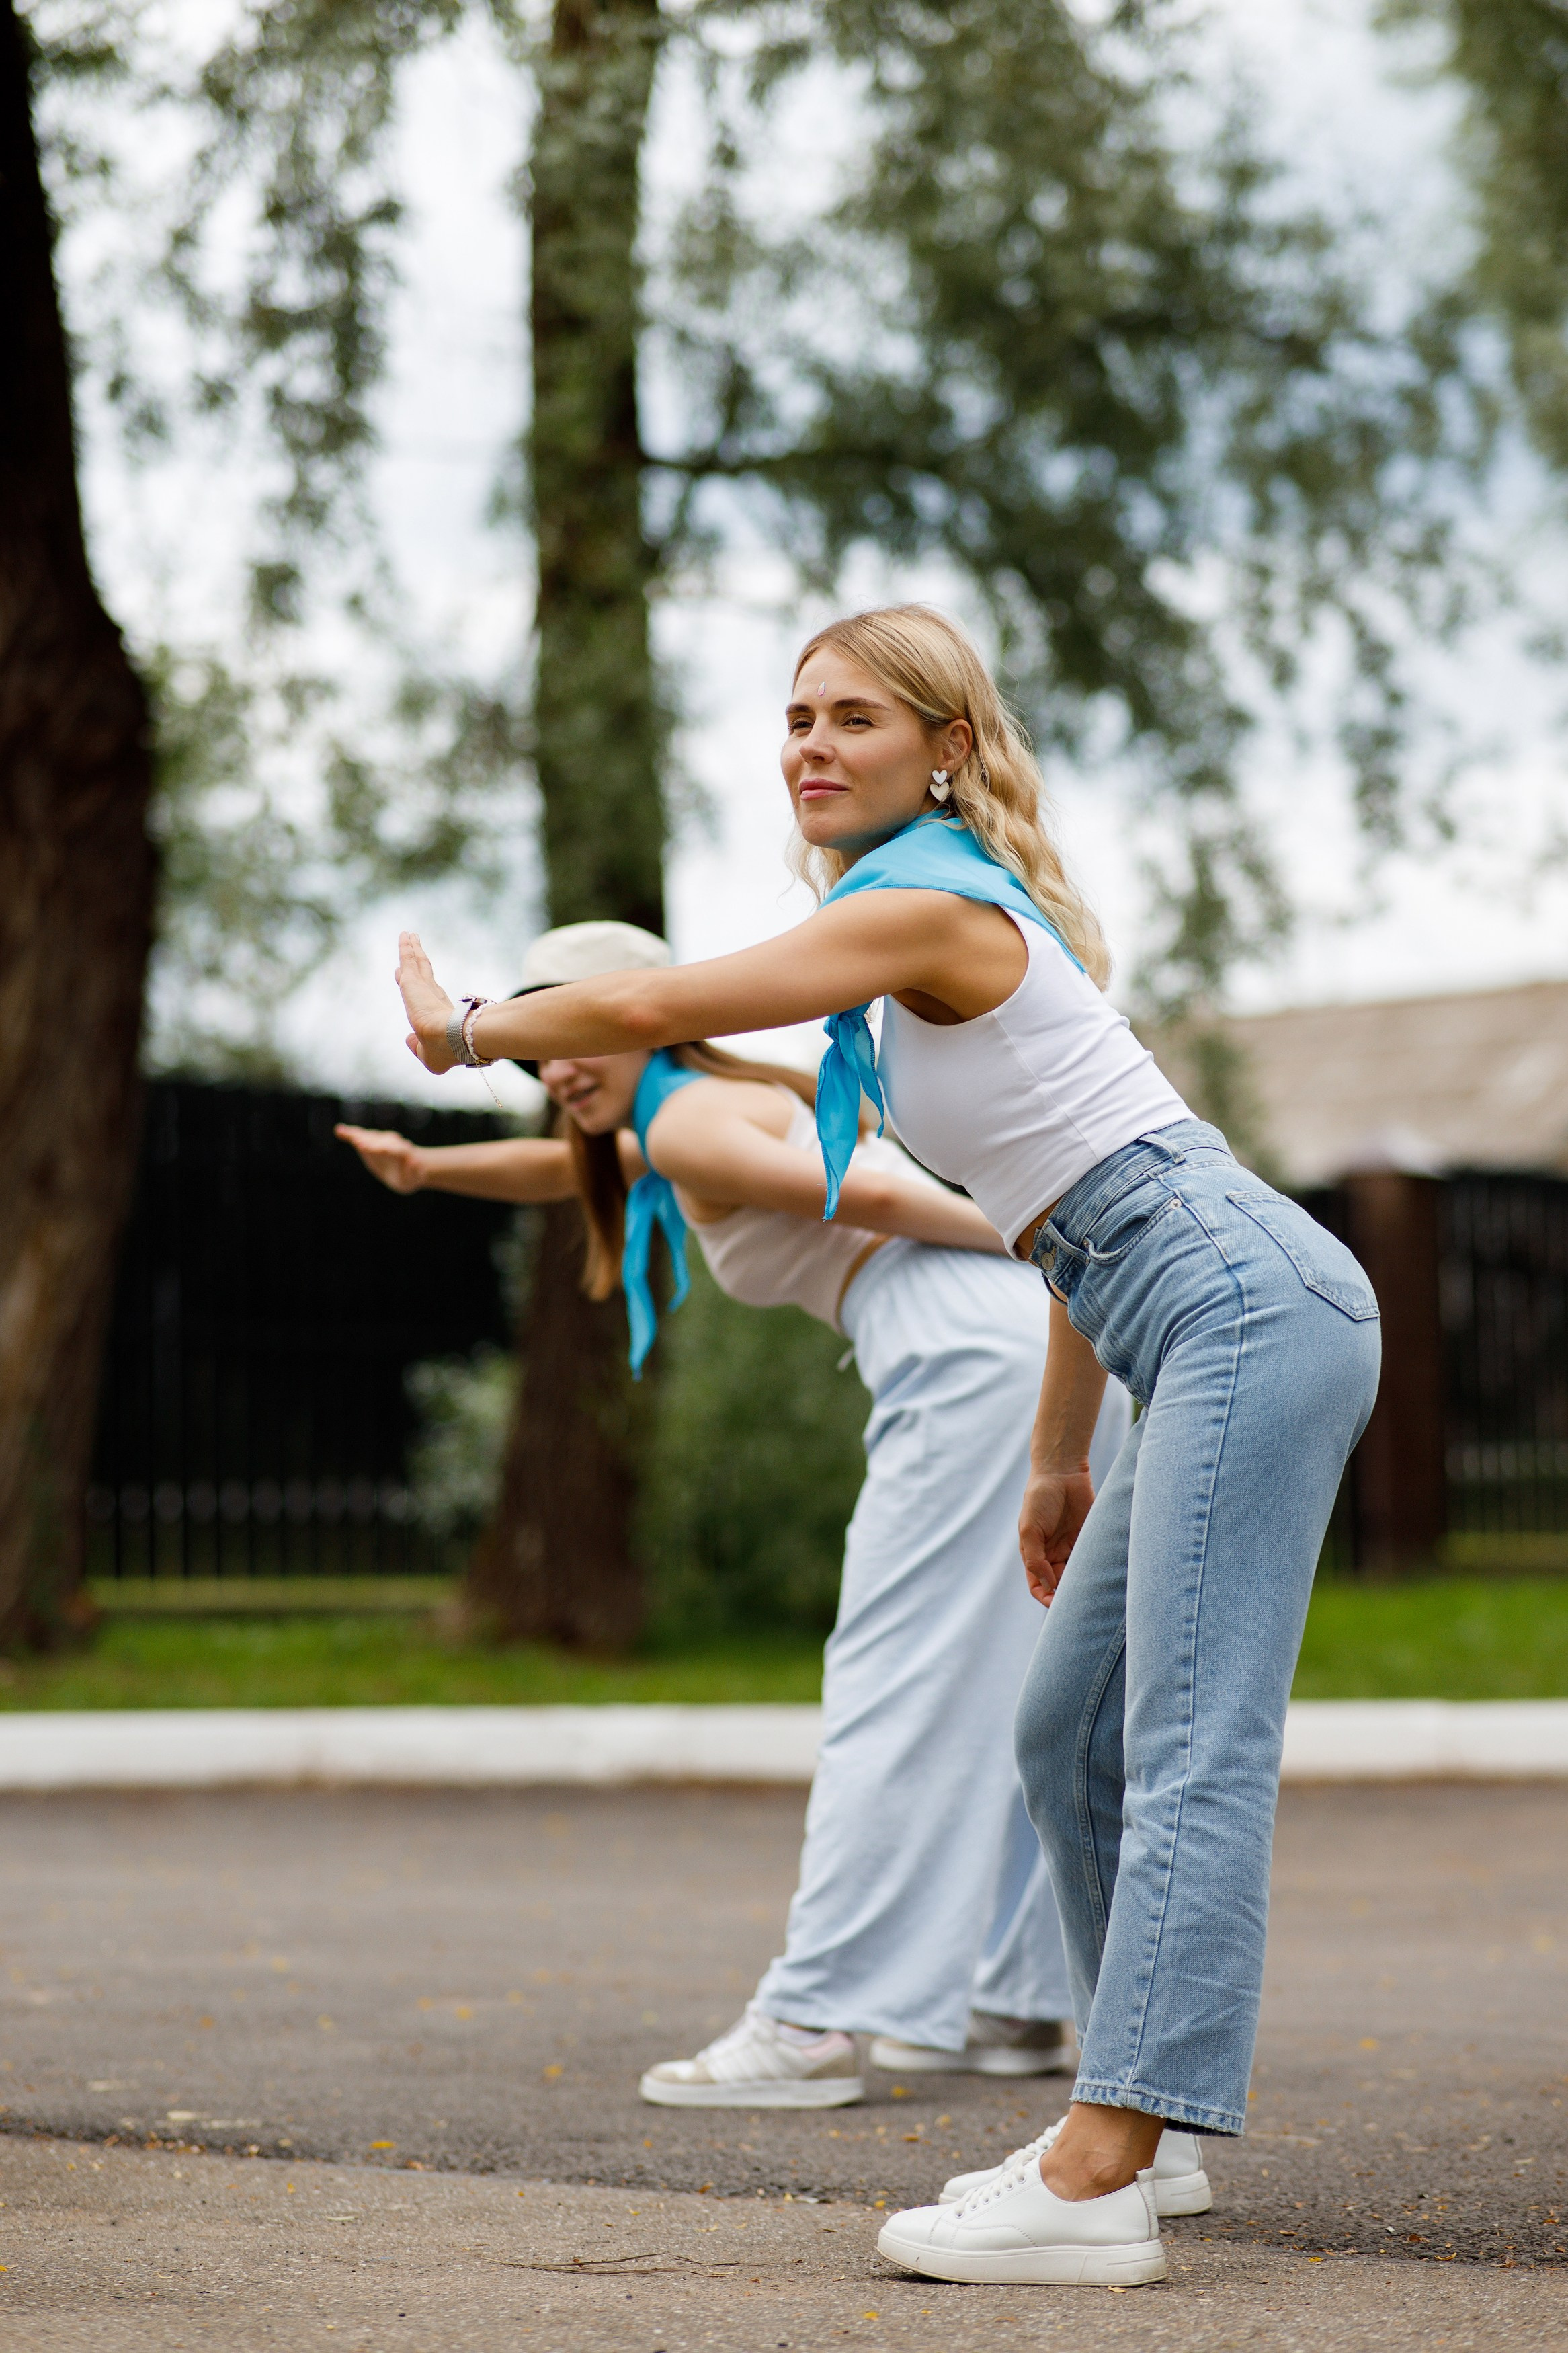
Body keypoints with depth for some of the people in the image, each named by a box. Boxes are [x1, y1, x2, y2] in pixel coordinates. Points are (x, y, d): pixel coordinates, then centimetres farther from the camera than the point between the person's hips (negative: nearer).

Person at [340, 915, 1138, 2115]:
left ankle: (812, 2023, -11)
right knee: (1008, 1691, 15)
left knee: (889, 1691, -10)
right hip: (1069, 1348, 9)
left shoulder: (688, 1124, -2)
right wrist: (429, 1168, 34)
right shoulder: (724, 1101, 27)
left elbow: (863, 1196, -13)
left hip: (978, 1364, -9)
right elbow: (570, 1163, 43)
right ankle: (1022, 2001, 20)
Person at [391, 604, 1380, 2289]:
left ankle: (1096, 2191, -22)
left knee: (1192, 1745, -16)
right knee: (1068, 1736, 15)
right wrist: (1057, 1461, 25)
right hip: (1222, 1327, 11)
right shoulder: (950, 917, 21)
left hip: (1250, 1308, -11)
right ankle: (1117, 2129, 21)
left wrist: (468, 1030, 4)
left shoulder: (929, 904, -10)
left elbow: (654, 1006, -15)